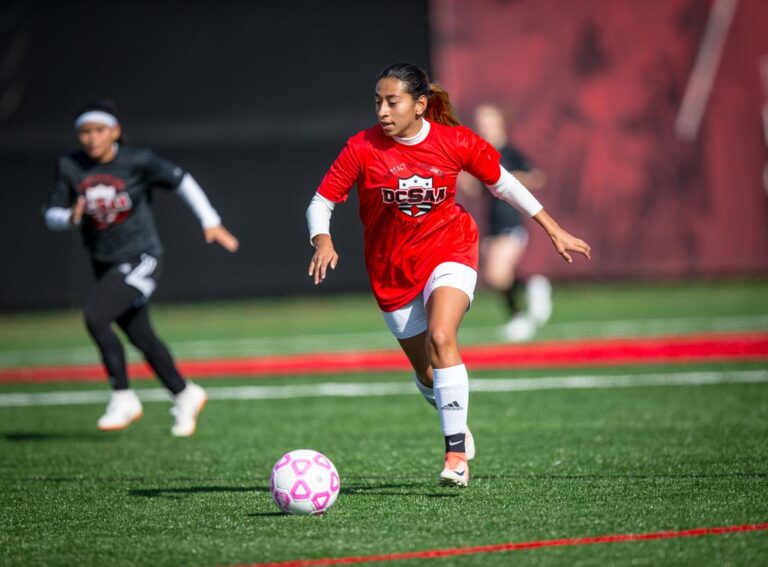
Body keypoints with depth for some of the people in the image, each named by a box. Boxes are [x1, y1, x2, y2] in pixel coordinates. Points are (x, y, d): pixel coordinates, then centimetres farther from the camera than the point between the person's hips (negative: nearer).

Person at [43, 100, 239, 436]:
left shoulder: (137, 161, -13)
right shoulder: (70, 167, -5)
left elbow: (180, 181, -2)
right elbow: (51, 215, -1)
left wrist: (210, 222, -2)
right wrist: (71, 218, -24)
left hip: (140, 260, -5)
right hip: (105, 265, 5)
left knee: (95, 317, -24)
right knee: (141, 338, 15)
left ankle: (123, 399, -12)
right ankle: (184, 396, 36)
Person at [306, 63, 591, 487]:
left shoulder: (455, 142, -11)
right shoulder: (363, 149, -13)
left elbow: (503, 183, 5)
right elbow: (321, 202, -9)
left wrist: (553, 230, 9)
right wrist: (323, 242, -30)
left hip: (449, 252, -2)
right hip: (393, 271, 2)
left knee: (441, 337, -28)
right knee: (428, 374, 7)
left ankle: (456, 453, -25)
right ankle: (457, 426, 41)